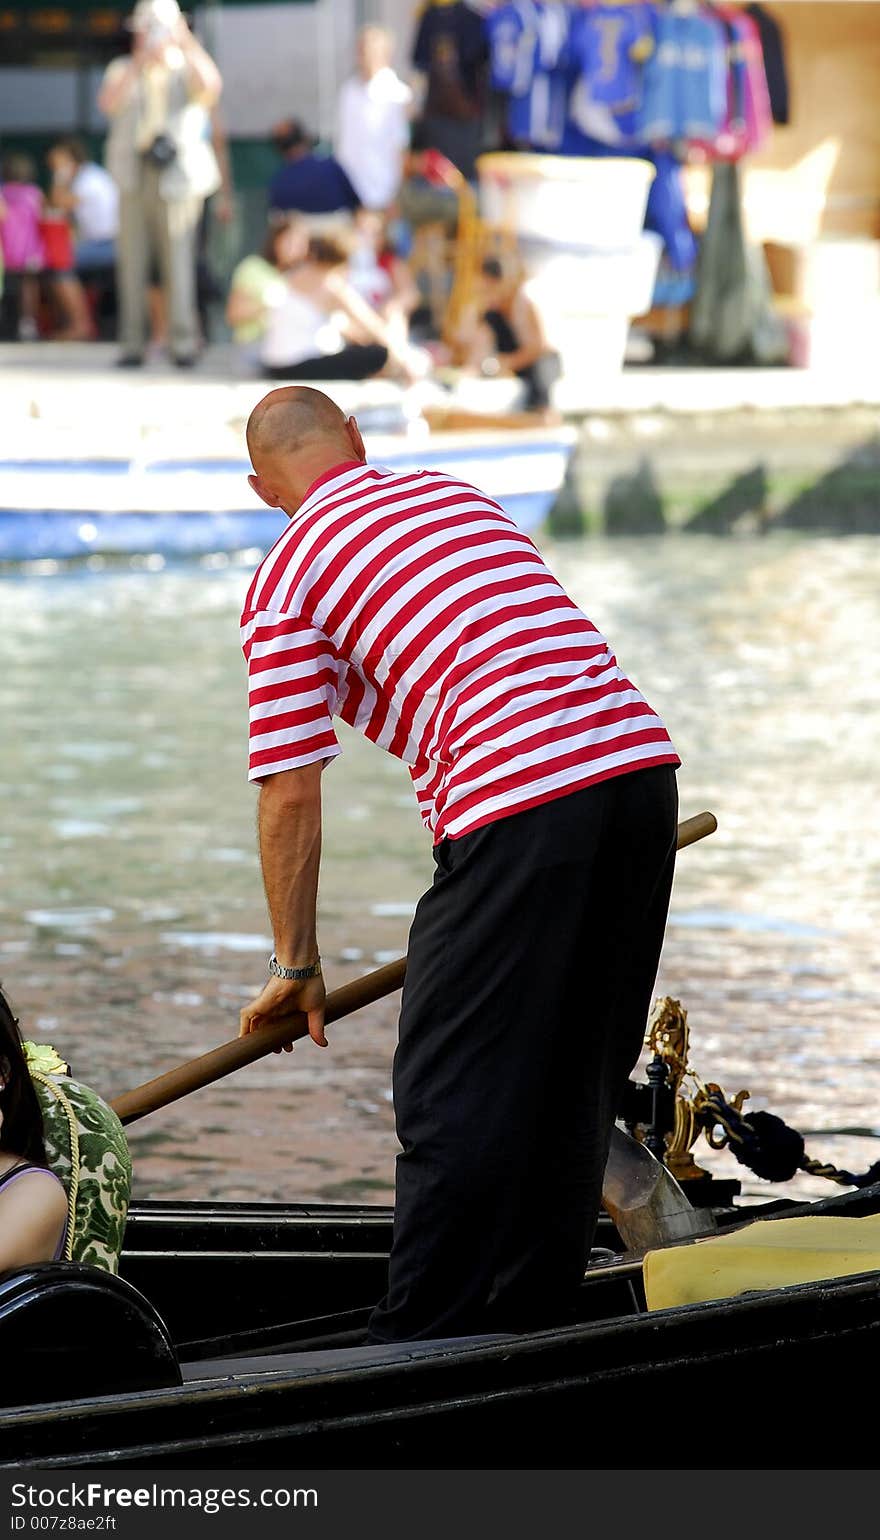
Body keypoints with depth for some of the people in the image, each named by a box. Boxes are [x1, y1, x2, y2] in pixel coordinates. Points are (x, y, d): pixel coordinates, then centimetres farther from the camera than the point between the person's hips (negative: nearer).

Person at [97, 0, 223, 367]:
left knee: (178, 258, -10)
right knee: (132, 259, -1)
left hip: (176, 177, -2)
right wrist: (138, 62, -15)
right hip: (134, 180, 2)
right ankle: (133, 341, 3)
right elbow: (109, 103, -6)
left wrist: (186, 41, -16)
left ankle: (183, 340, -10)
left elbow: (210, 85, -15)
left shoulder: (187, 72, 8)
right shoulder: (123, 71, 14)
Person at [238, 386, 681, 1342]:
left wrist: (295, 965, 12)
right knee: (577, 1084, 16)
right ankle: (533, 1320, 23)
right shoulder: (454, 493, 24)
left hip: (518, 801, -7)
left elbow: (290, 795, 3)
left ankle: (420, 1345, 2)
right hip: (641, 759, 7)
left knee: (454, 1094, 1)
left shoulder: (285, 581, 4)